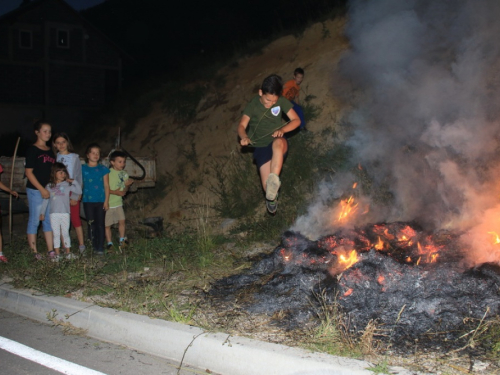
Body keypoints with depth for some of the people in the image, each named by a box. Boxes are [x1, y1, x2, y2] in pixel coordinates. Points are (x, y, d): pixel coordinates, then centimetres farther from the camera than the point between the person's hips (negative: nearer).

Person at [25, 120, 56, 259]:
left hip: (50, 190, 7)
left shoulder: (50, 151, 13)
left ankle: (51, 251, 14)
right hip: (35, 190, -7)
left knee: (49, 220, 9)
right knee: (34, 221, 0)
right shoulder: (32, 150, -7)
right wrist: (42, 189, -15)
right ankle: (34, 252, 6)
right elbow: (28, 172, -11)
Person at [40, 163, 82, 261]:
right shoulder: (49, 186, 5)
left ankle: (68, 253, 15)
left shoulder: (68, 185, 2)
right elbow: (45, 200, 10)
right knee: (56, 234, 5)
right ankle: (57, 254, 11)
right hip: (54, 214, 1)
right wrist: (42, 212, 10)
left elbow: (79, 192, -6)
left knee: (65, 233, 7)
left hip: (65, 213, -1)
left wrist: (74, 182, -10)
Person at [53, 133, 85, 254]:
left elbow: (79, 178, -1)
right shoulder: (54, 158, 6)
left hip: (72, 193, -2)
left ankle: (81, 245, 7)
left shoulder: (74, 157, 1)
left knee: (75, 219, -1)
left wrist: (75, 196, -7)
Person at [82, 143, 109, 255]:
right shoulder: (83, 169, 4)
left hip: (101, 201, 0)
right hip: (88, 201, 0)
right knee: (91, 224, 4)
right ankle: (94, 247, 11)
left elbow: (106, 186, 3)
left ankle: (100, 248, 4)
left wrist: (106, 200, -2)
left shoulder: (103, 169, 4)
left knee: (100, 224, 1)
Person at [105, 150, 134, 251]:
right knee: (107, 224, 4)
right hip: (108, 203, -5)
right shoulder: (108, 173, -15)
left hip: (118, 203, 5)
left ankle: (122, 240, 14)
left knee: (122, 220, -3)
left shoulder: (124, 174, 6)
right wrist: (116, 192, -23)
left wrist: (127, 185, -9)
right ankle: (109, 243, 18)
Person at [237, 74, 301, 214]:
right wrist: (244, 137, -34)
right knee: (267, 186, -14)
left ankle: (274, 180, -50)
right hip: (261, 146, 0)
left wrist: (282, 130, -23)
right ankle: (271, 195, 22)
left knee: (278, 144, -42)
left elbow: (296, 120, -3)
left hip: (277, 142, 0)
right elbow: (242, 126, -10)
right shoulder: (253, 105, -6)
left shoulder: (282, 101, -4)